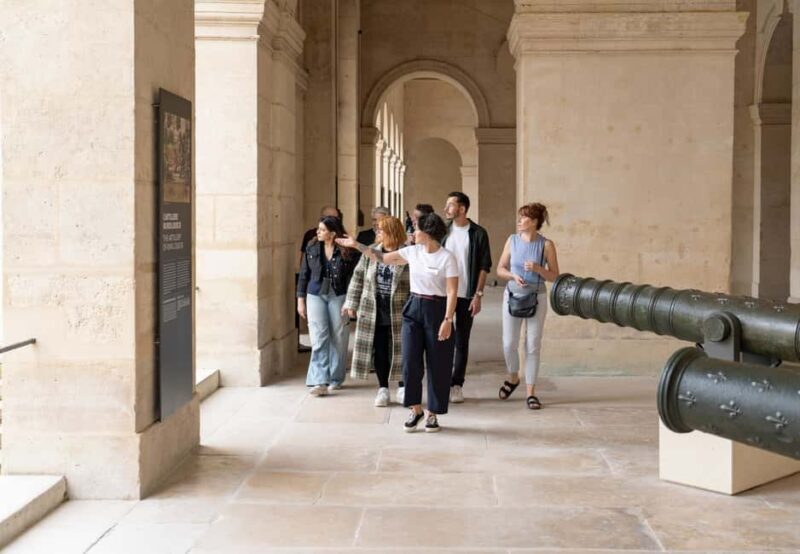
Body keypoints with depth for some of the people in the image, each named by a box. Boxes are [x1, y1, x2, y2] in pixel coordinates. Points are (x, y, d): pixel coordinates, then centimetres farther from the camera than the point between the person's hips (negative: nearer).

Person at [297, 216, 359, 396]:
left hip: (338, 296, -1)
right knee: (319, 338, -7)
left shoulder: (347, 251, -7)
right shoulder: (312, 248, 3)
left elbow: (353, 277, -5)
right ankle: (320, 381, -11)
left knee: (338, 338, 6)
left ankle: (335, 378, 20)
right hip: (316, 295, 2)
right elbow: (304, 274, 9)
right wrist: (301, 299, 7)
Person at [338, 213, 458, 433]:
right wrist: (357, 245, 10)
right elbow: (383, 258, 13)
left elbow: (452, 291, -13)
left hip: (436, 310, -5)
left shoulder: (447, 257, -11)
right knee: (410, 361, -3)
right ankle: (415, 409, 13)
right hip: (413, 309, 5)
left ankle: (432, 414, 14)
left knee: (437, 366, 2)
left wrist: (448, 320, -19)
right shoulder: (412, 252, 5)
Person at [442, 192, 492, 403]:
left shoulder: (478, 234, -3)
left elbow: (484, 266, -2)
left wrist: (478, 295, -8)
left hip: (466, 296, -2)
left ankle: (457, 385, 12)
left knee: (462, 342, 5)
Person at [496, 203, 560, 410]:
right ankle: (513, 378, 31)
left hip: (536, 298, -2)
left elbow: (555, 276, -4)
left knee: (533, 345, 2)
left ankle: (531, 392, 11)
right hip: (512, 296, 2)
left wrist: (538, 269, -20)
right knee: (509, 344, 3)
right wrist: (513, 276, -13)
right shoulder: (512, 240, 0)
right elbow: (500, 268, 7)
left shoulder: (546, 245, -7)